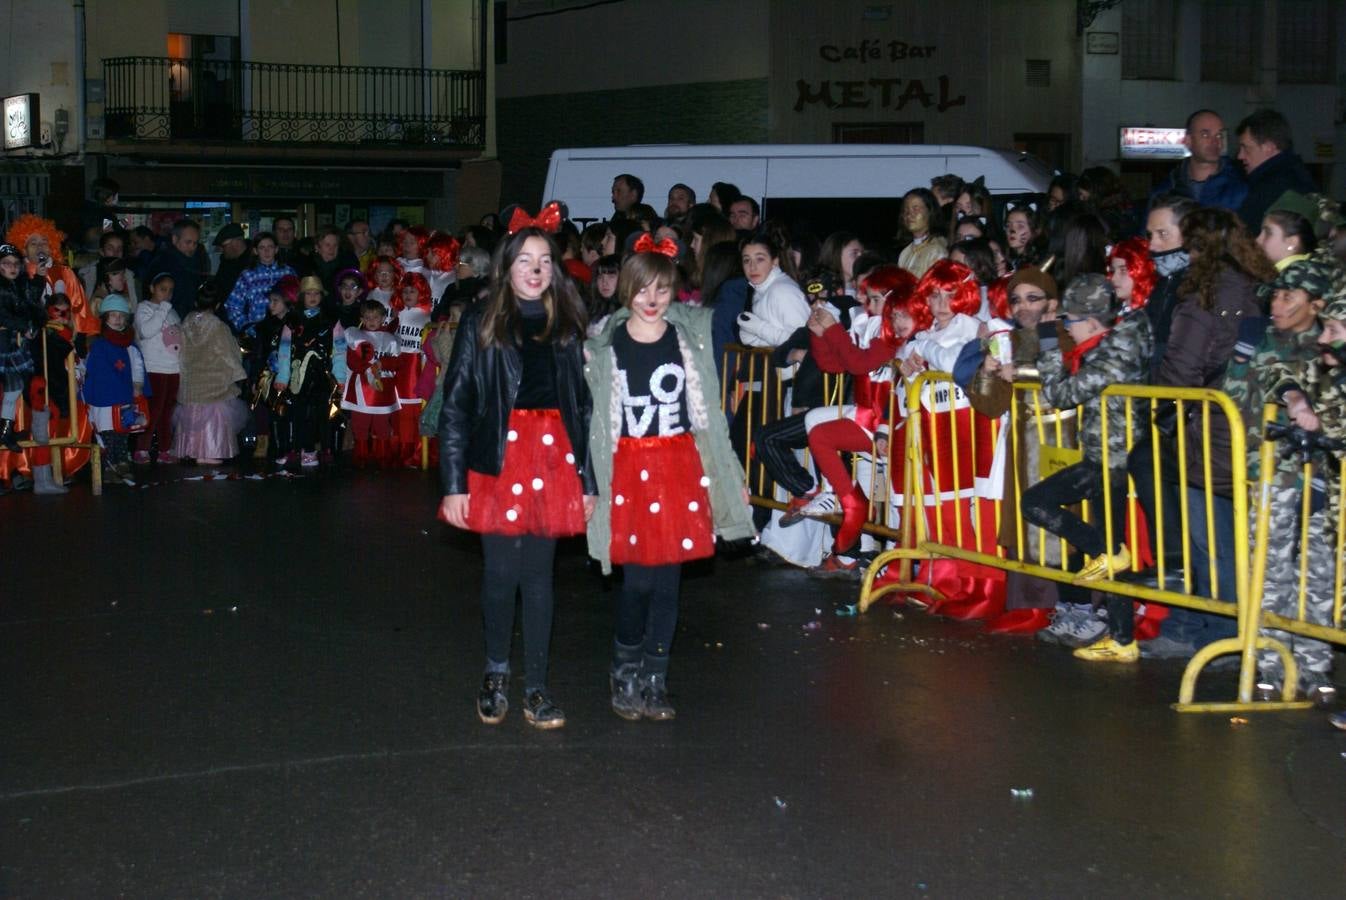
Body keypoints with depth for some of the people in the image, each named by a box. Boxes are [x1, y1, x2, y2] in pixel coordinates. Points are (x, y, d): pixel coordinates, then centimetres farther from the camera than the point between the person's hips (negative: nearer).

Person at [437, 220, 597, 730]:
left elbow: (584, 406, 8)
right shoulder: (480, 325, 1)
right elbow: (455, 407, -1)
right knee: (502, 573, 3)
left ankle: (536, 688, 13)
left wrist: (589, 479, 4)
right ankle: (496, 673, 25)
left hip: (554, 459, 2)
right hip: (498, 461, -2)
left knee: (539, 574, 5)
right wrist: (453, 483, -7)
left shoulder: (567, 327, 8)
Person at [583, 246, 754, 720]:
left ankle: (654, 680, 15)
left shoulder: (690, 336, 3)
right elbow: (595, 413, 5)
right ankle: (625, 672, 18)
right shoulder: (605, 344, 0)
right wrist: (591, 480, 1)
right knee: (638, 578, -4)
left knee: (668, 577, 3)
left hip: (680, 466, 1)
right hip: (629, 468, -1)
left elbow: (704, 407, 8)